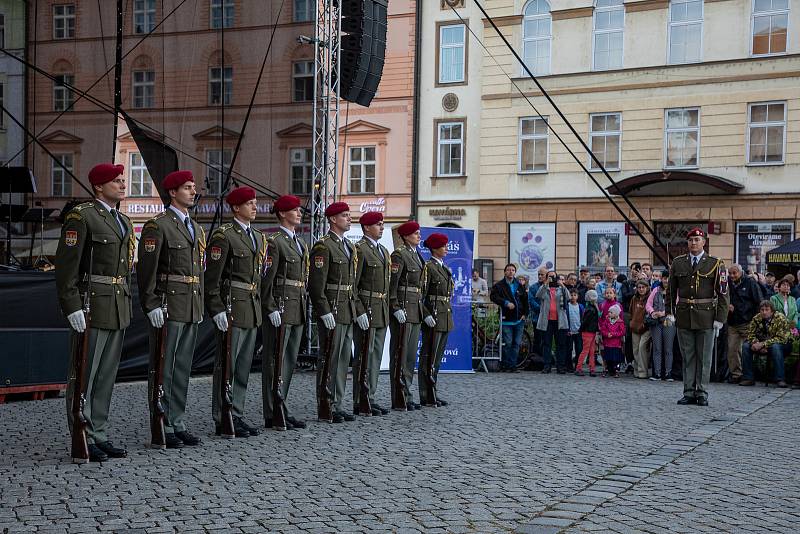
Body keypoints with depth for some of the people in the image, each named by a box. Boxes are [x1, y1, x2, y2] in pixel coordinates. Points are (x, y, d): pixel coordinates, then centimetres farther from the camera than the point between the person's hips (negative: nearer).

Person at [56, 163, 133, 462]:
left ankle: (99, 436, 18)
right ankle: (83, 441, 3)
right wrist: (73, 307, -20)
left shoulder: (123, 222, 17)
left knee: (107, 375, 11)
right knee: (84, 375, -2)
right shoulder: (81, 216, -9)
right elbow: (65, 266, -14)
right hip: (91, 307, -8)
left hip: (118, 310, 8)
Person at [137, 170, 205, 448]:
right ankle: (161, 427, 3)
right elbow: (147, 269, -13)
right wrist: (152, 305, -19)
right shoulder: (157, 226, -7)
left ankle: (177, 423, 16)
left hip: (191, 308, 8)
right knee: (163, 368, -2)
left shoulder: (196, 228, 18)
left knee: (183, 367, 10)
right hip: (168, 307, -8)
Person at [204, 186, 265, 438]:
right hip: (232, 309, -8)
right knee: (226, 365, -2)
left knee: (244, 366, 11)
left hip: (252, 310, 8)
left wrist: (259, 305, 16)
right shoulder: (224, 235, -8)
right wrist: (217, 310, -18)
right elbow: (212, 277, -13)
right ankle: (223, 420, 3)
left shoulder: (259, 237, 17)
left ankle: (237, 415, 17)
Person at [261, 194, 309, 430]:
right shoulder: (274, 241, -8)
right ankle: (273, 415, -1)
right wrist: (271, 308, -19)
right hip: (280, 309, -9)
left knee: (290, 361, 11)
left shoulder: (299, 243, 19)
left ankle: (281, 409, 17)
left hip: (297, 310, 9)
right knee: (276, 361, -4)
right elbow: (266, 278, -14)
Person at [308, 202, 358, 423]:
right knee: (330, 360, -4)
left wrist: (354, 308, 18)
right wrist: (325, 312, -20)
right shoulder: (323, 246, -11)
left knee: (343, 360, 11)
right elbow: (316, 284, -16)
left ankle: (338, 405, 19)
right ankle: (325, 409, 2)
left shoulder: (349, 247, 17)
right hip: (332, 312, -9)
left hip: (347, 313, 9)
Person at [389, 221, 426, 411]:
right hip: (403, 310, -9)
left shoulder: (417, 256, 18)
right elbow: (391, 283, -16)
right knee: (400, 354, -4)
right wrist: (396, 308, -22)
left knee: (411, 355, 10)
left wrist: (422, 310, 18)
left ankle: (407, 395, 16)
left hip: (416, 311, 9)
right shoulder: (399, 255, -9)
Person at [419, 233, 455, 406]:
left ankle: (433, 393, 15)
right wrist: (426, 315, -21)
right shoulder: (428, 267, -9)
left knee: (437, 358, 11)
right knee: (429, 357, -5)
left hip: (445, 318, 9)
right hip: (433, 318, -9)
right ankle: (427, 396, -3)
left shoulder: (444, 268, 17)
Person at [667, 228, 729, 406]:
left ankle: (702, 393, 10)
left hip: (706, 317, -2)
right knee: (687, 357, 6)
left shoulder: (716, 264, 0)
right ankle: (689, 393, 12)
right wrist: (671, 312, 6)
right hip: (683, 316, 2)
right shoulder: (678, 263, 8)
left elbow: (723, 293, -2)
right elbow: (671, 290, 14)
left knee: (704, 357, 3)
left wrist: (720, 319, -7)